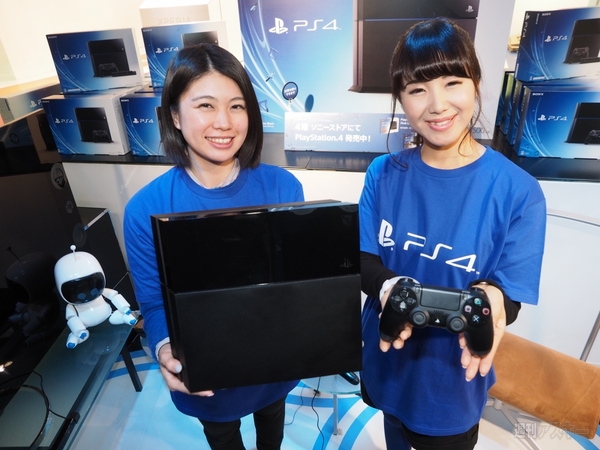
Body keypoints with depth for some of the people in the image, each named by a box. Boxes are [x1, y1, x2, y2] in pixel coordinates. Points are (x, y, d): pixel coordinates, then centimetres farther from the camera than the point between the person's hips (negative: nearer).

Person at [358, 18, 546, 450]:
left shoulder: (519, 191, -19)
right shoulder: (383, 173, -10)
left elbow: (508, 298, -16)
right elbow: (363, 261, -11)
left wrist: (490, 300, -39)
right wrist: (389, 287, -33)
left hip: (451, 377, -2)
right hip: (386, 361, 3)